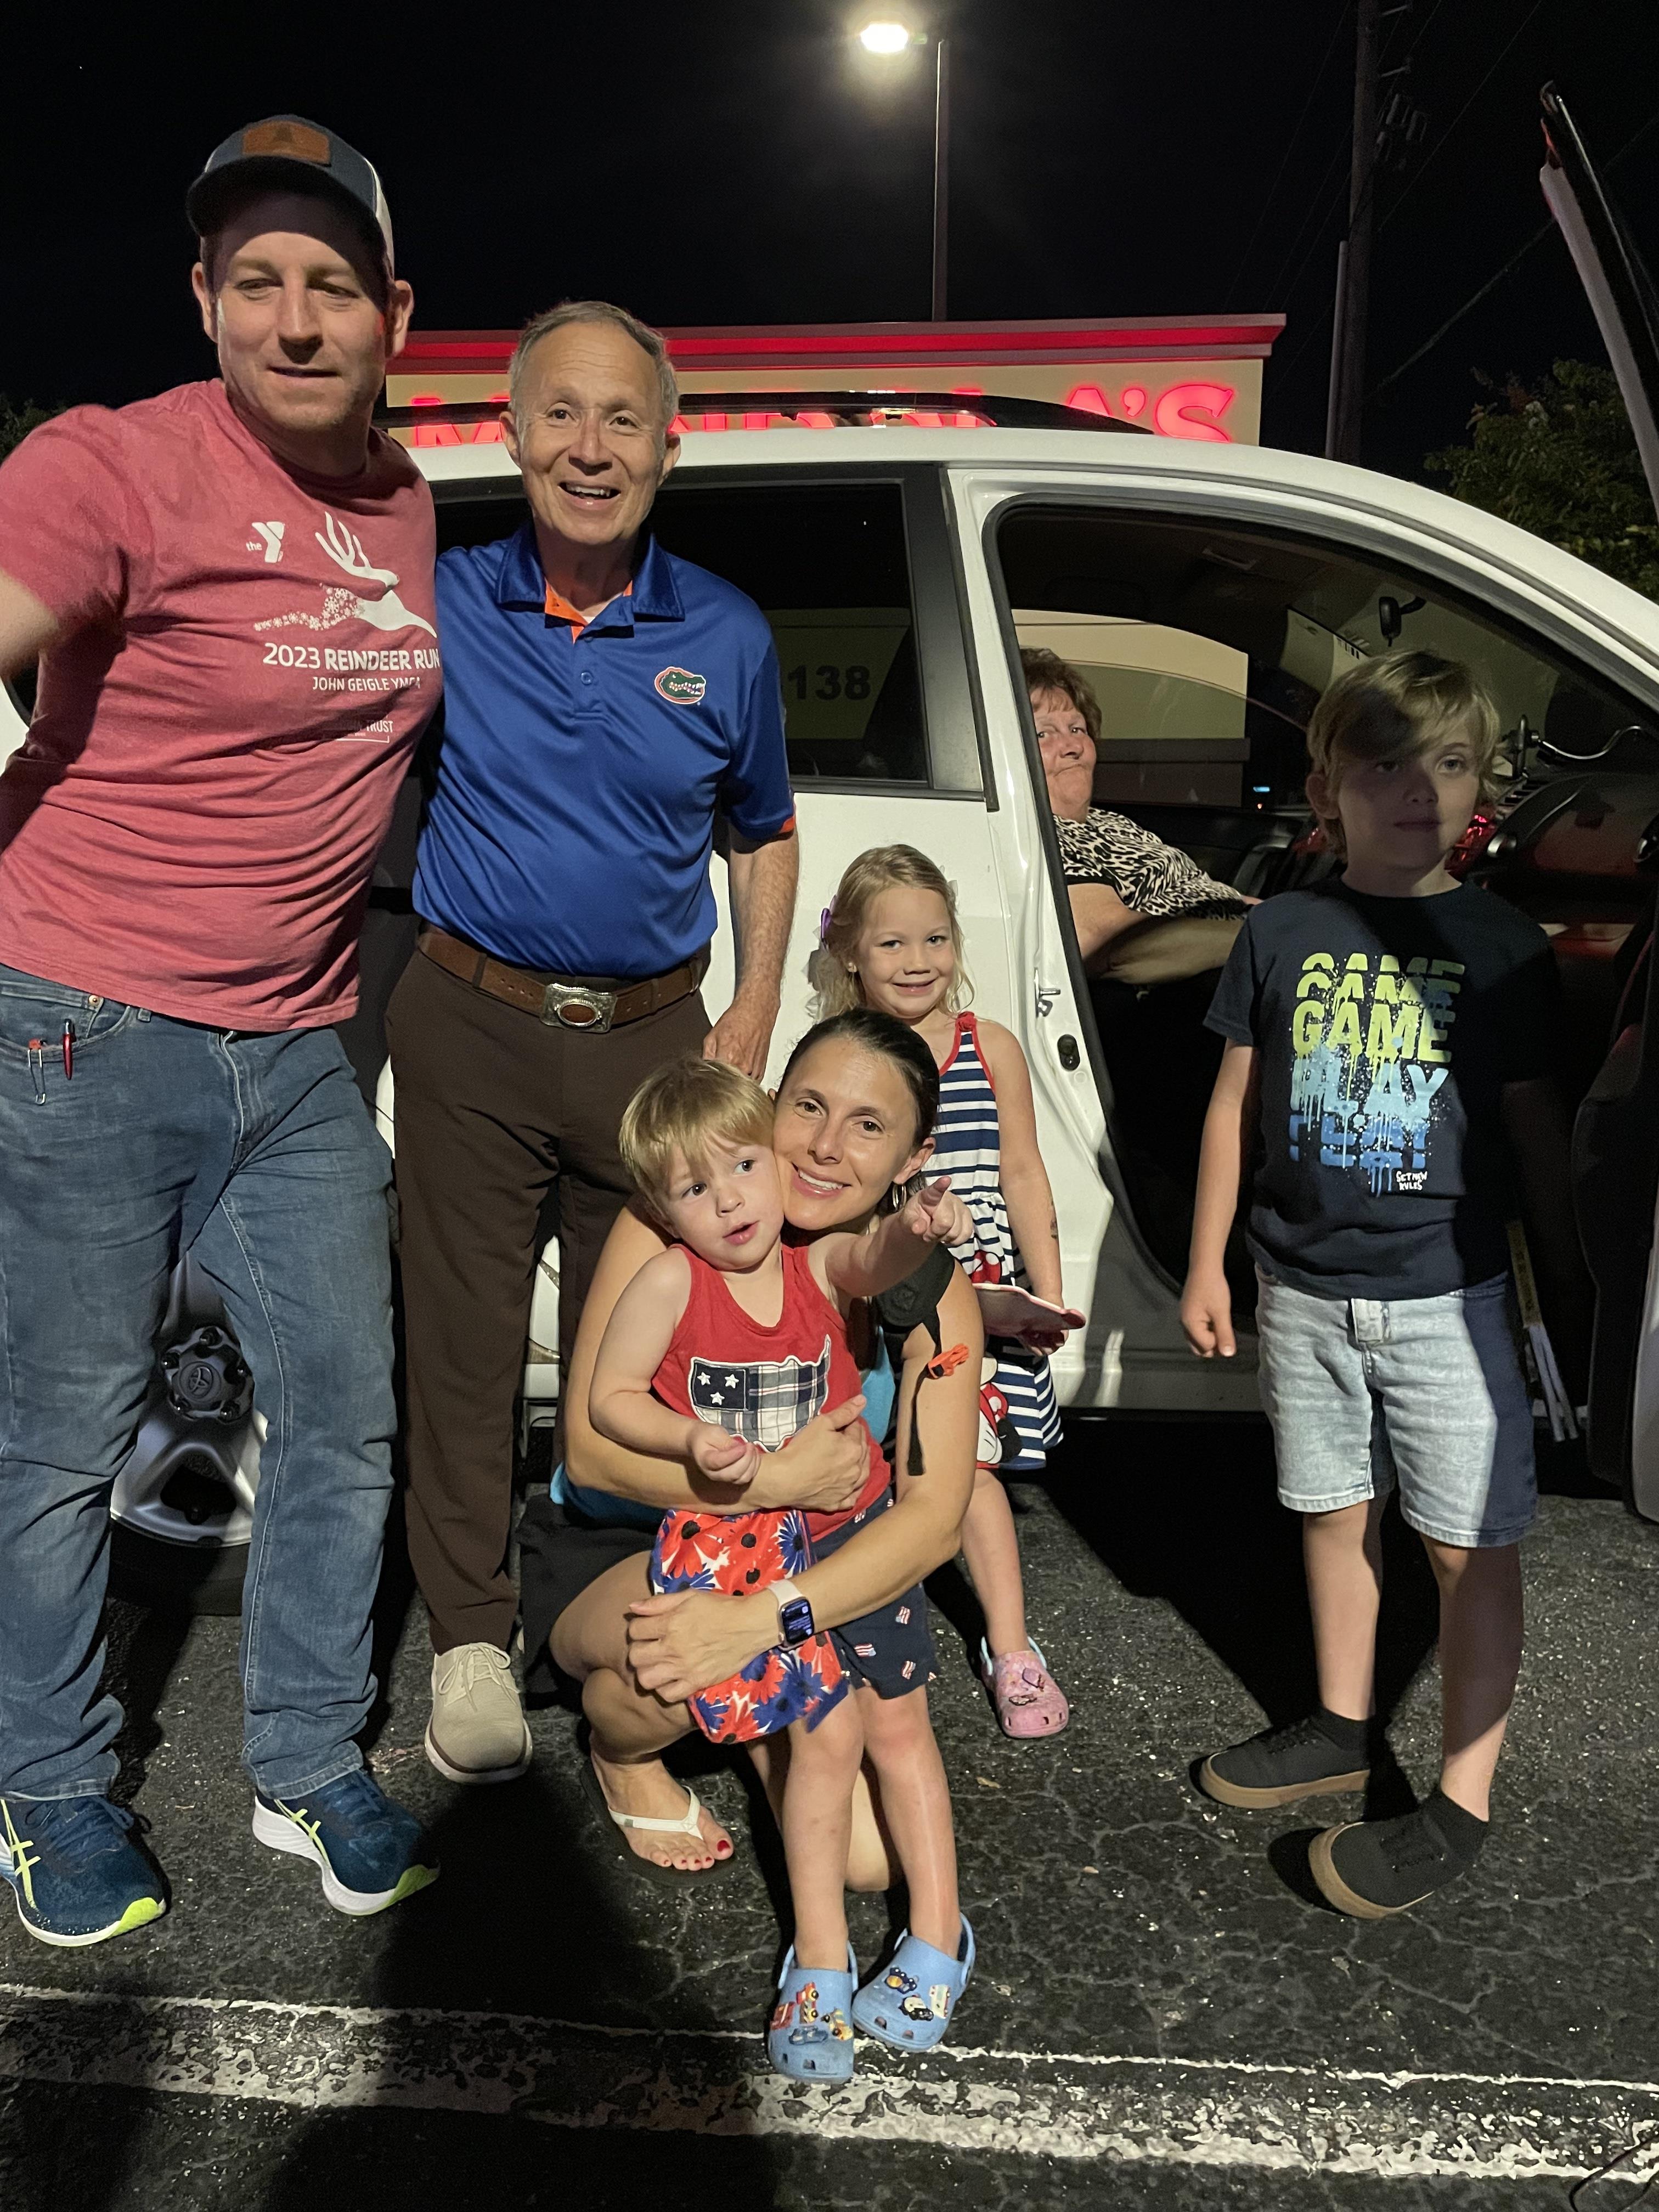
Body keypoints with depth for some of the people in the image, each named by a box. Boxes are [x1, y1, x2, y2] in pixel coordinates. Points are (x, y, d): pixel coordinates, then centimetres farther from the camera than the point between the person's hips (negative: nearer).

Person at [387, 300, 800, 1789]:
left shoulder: (726, 637, 3)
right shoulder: (437, 602, 0)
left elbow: (765, 834, 14)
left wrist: (754, 1017, 5)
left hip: (654, 1034, 1)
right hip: (472, 1025, -1)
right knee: (465, 1335, 5)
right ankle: (471, 1632, 22)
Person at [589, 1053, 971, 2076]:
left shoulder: (821, 1261, -14)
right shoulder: (669, 1282, -16)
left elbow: (875, 1263, -37)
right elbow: (609, 1398, -9)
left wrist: (913, 1230, -59)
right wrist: (689, 1439, -26)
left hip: (858, 1530, 2)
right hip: (747, 1548, -2)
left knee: (902, 1731, 10)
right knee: (827, 1735, -5)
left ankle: (938, 1934, 27)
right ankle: (822, 1964, 13)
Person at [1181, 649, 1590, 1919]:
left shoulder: (1502, 946, -3)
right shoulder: (1283, 933, 1)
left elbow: (1536, 1130, 2)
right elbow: (1237, 1103, 6)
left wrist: (1571, 1288, 4)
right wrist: (1207, 1265, 6)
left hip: (1446, 1294, -2)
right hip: (1306, 1290, 3)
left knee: (1471, 1546, 2)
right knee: (1334, 1514, 16)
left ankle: (1462, 1804, 16)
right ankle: (1343, 1731, 35)